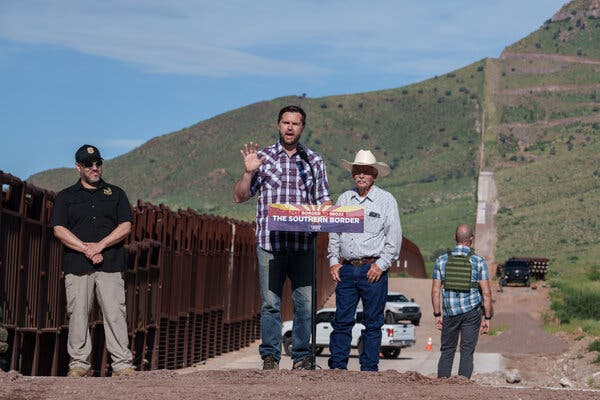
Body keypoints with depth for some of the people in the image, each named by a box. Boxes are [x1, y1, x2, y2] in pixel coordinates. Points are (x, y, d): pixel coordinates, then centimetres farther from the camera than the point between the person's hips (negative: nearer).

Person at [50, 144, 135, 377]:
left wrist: (100, 245, -8)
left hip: (110, 264, 0)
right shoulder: (66, 197, 13)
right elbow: (59, 229, 1)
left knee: (115, 313, -8)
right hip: (77, 265, 0)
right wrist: (86, 249, -10)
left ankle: (122, 365, -8)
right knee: (78, 314, -3)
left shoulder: (115, 194, 16)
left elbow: (126, 226, 6)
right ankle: (79, 364, 4)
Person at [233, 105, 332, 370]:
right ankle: (270, 356, 6)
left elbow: (324, 200, 14)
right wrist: (248, 172, -6)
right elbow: (239, 197, 9)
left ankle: (302, 356, 6)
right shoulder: (263, 157, 10)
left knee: (305, 302, -3)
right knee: (271, 302, -2)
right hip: (269, 242, -1)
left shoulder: (314, 161, 13)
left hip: (303, 243, 1)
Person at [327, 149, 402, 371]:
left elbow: (394, 236, 0)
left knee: (373, 323, 1)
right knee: (342, 320, 0)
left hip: (373, 269, -3)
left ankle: (369, 368, 5)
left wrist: (381, 264, -7)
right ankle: (337, 366, 3)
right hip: (347, 268, 3)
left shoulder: (386, 200, 2)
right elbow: (334, 233, 17)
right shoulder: (344, 199, 13)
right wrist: (333, 261, 7)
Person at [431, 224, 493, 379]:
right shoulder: (478, 261, -2)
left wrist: (437, 314, 9)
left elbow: (436, 291, 2)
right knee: (467, 351, 1)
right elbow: (486, 293, -4)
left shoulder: (442, 260, 3)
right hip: (472, 311, -2)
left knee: (447, 351, 11)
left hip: (450, 312, 2)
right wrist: (487, 318, 2)